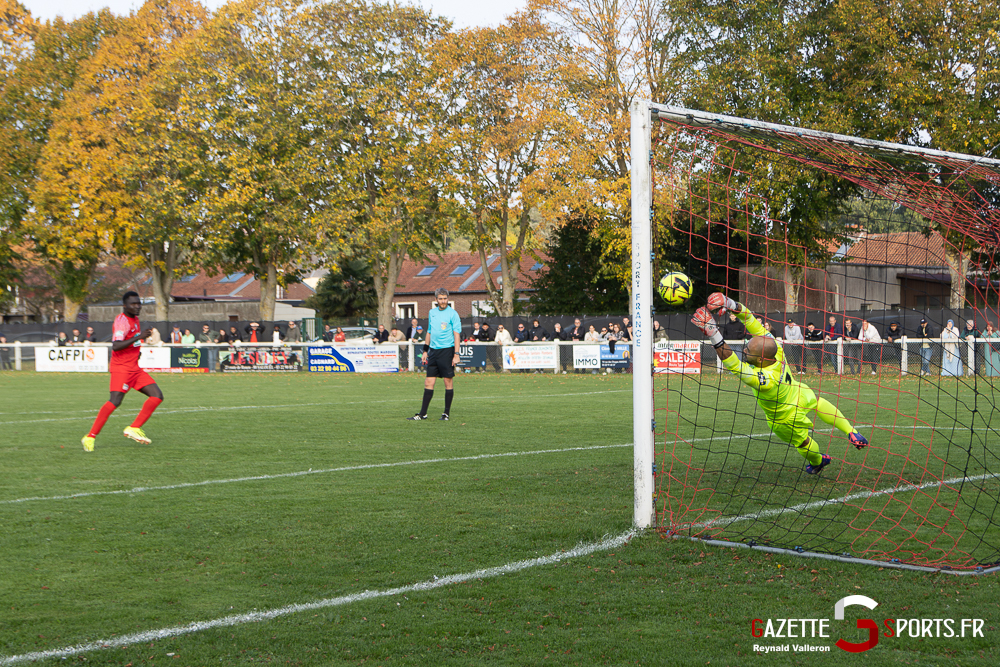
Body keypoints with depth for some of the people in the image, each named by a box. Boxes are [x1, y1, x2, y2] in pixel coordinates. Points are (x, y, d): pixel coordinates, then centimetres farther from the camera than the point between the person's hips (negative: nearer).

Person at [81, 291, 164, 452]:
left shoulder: (134, 319, 16)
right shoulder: (122, 321, -14)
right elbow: (116, 346, -27)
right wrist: (138, 337, -30)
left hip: (134, 368, 9)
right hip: (121, 368, -9)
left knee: (157, 396, 0)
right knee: (115, 401, -21)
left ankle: (134, 429, 0)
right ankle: (90, 437, -15)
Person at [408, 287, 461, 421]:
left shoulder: (452, 314, -4)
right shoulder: (432, 312, 13)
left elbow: (457, 334, -8)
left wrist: (456, 354, -15)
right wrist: (425, 351, 19)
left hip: (447, 350, -5)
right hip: (433, 350, 5)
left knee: (448, 381, -1)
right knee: (429, 382, 3)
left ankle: (447, 413, 8)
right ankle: (423, 414, 6)